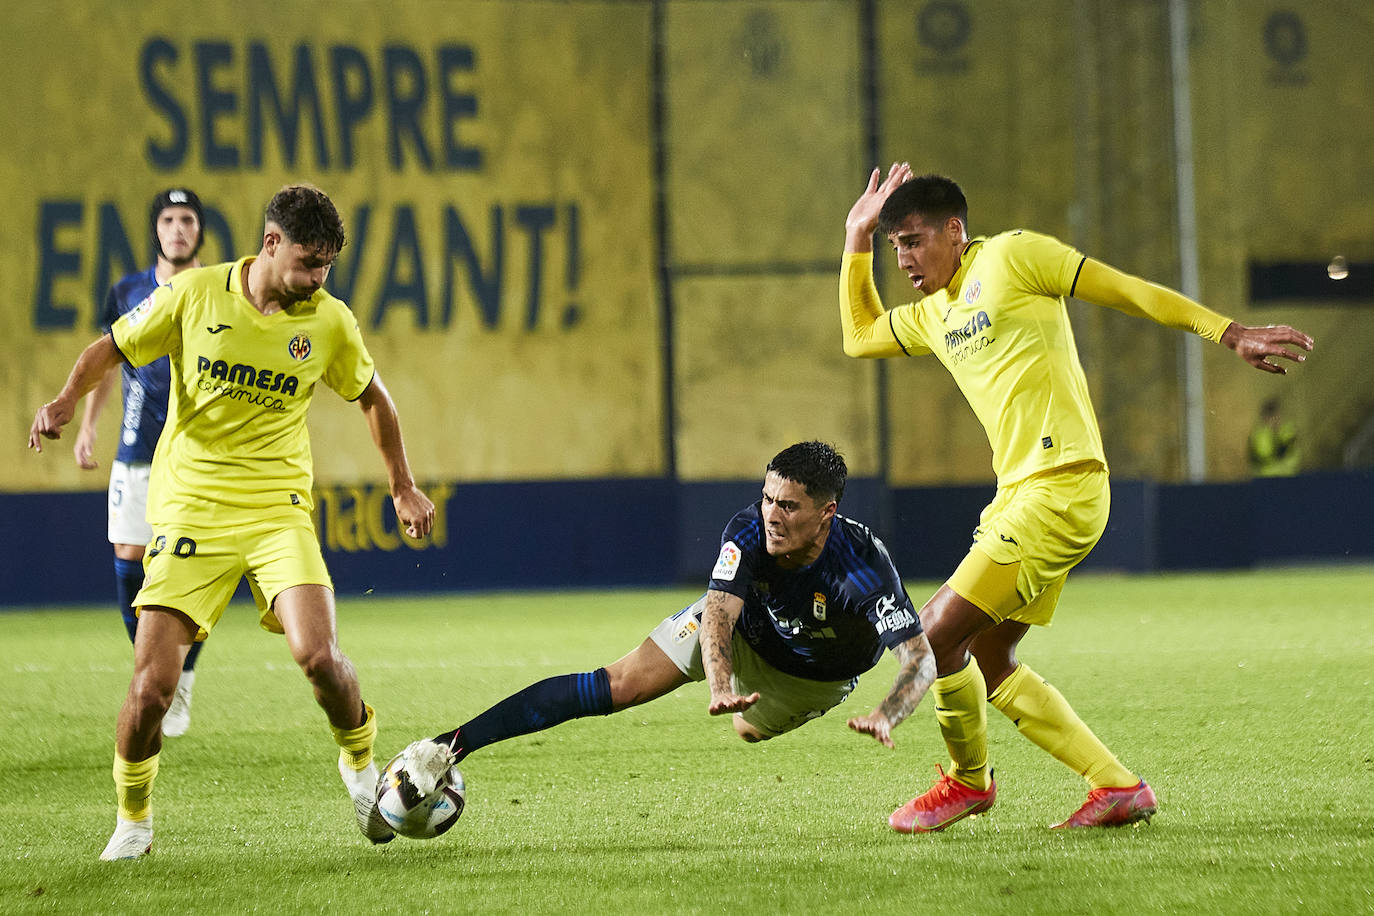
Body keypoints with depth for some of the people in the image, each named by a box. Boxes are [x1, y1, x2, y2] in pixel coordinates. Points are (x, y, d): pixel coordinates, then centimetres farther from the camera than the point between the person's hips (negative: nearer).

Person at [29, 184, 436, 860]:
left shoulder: (329, 322, 1)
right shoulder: (196, 294, -4)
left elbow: (371, 395, 19)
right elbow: (111, 349, 7)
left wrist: (403, 486, 20)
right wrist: (68, 398, -12)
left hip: (278, 512, 1)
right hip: (189, 511, -1)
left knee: (318, 656, -22)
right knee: (151, 685, -12)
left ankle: (360, 763, 10)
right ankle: (133, 821, 13)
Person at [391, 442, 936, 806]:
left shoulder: (865, 566, -40)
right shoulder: (749, 530, -33)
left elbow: (920, 658, -42)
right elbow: (719, 612, -40)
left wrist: (886, 715, -63)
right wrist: (720, 683, -61)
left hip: (818, 677, 0)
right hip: (740, 631, 0)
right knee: (616, 687, -14)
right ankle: (450, 747, -15)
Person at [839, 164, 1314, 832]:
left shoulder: (1010, 256, -3)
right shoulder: (934, 315, 21)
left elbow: (1127, 292, -3)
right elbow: (859, 336, 37)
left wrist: (1229, 333, -8)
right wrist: (857, 238, 29)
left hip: (1060, 488, -10)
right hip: (1017, 495, 10)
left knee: (935, 636, -10)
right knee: (985, 665, 11)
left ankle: (968, 780, 11)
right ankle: (1117, 786, 13)